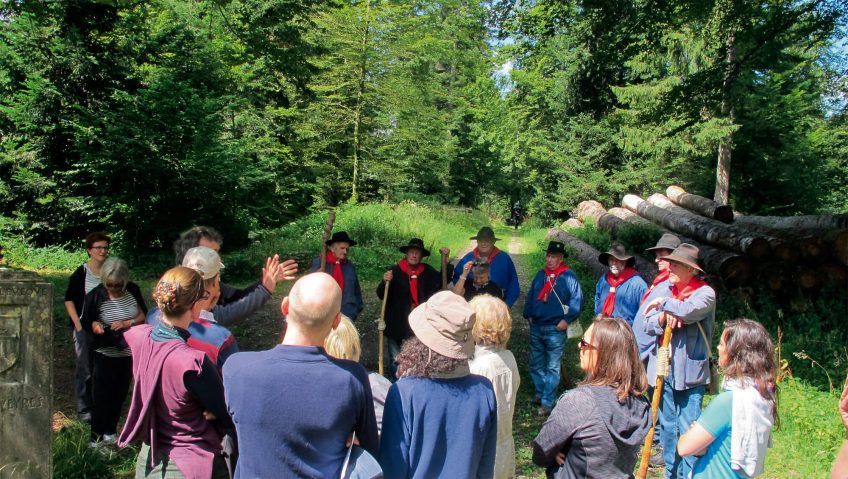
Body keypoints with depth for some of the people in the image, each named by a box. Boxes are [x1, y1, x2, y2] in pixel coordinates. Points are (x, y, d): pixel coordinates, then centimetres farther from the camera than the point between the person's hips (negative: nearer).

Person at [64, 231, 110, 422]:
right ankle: (83, 409, 15)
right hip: (84, 327, -3)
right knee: (84, 369, 4)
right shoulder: (81, 273, -5)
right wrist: (78, 324, -9)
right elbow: (69, 300, -2)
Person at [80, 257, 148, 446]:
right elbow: (86, 322, -4)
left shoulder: (132, 290, -6)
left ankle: (110, 432, 32)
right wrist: (95, 326, -25)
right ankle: (96, 438, 16)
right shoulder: (95, 296, -12)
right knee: (101, 397, 3)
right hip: (105, 354, -3)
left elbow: (143, 315, 0)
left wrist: (127, 323, -18)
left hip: (129, 353, 3)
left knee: (120, 395, 15)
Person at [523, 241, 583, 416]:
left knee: (552, 367, 1)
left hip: (555, 329, -6)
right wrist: (528, 314, 9)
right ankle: (540, 394, 30)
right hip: (536, 328, 6)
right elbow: (530, 295, 17)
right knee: (536, 364, 15)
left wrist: (567, 319, -13)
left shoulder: (568, 276, -8)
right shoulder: (541, 274, 10)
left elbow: (577, 298, -11)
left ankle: (547, 402, 5)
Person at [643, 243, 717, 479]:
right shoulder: (668, 291, 11)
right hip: (665, 370, 6)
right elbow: (648, 324, 6)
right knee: (668, 426, 15)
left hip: (690, 372, -6)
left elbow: (689, 311, -28)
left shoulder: (705, 293, -7)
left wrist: (663, 304, -11)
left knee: (687, 430, -6)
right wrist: (664, 317, -15)